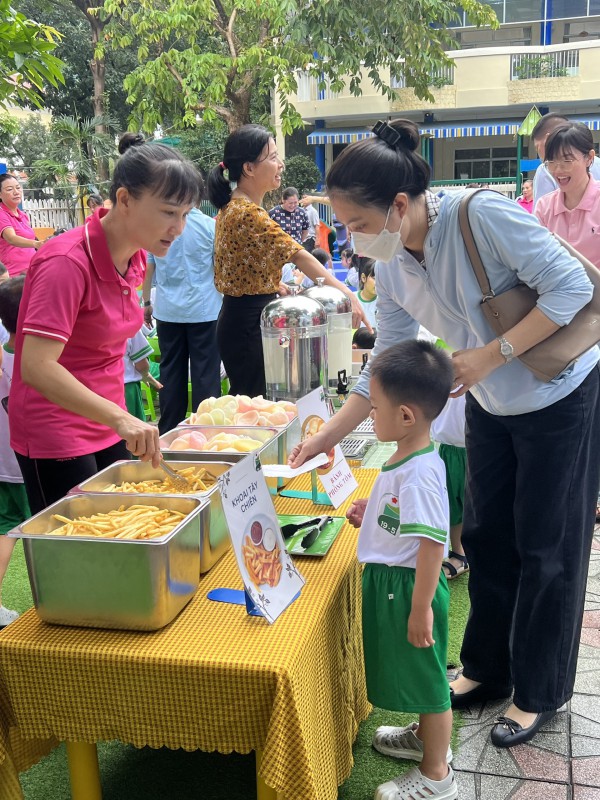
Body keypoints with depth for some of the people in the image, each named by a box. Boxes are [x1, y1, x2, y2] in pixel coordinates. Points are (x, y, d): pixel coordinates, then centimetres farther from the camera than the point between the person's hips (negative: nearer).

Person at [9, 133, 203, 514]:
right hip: (55, 436, -8)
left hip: (108, 426, 8)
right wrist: (119, 417, -38)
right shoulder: (68, 262, -22)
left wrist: (119, 417, 14)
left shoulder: (134, 255, 3)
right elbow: (36, 368, -30)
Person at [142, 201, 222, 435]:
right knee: (205, 372, 2)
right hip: (204, 310, -3)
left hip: (167, 311, 3)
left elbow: (148, 269, 9)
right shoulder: (209, 225, -7)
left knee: (170, 372, 11)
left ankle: (168, 432, 18)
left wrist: (146, 302, 20)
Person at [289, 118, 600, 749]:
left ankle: (539, 694, 24)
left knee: (546, 548, 5)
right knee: (486, 536, 14)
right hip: (491, 405, 6)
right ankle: (486, 669, 34)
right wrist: (326, 437, -4)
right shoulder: (391, 271, -7)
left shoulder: (481, 215, -28)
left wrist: (490, 355, -29)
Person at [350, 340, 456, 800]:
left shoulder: (419, 475, -29)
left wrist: (421, 609, -24)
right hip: (390, 581, 10)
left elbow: (432, 544, -28)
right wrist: (371, 516, 9)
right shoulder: (407, 460, 2)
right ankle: (428, 737, 50)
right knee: (414, 672, 27)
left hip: (409, 587, -10)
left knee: (426, 676, 9)